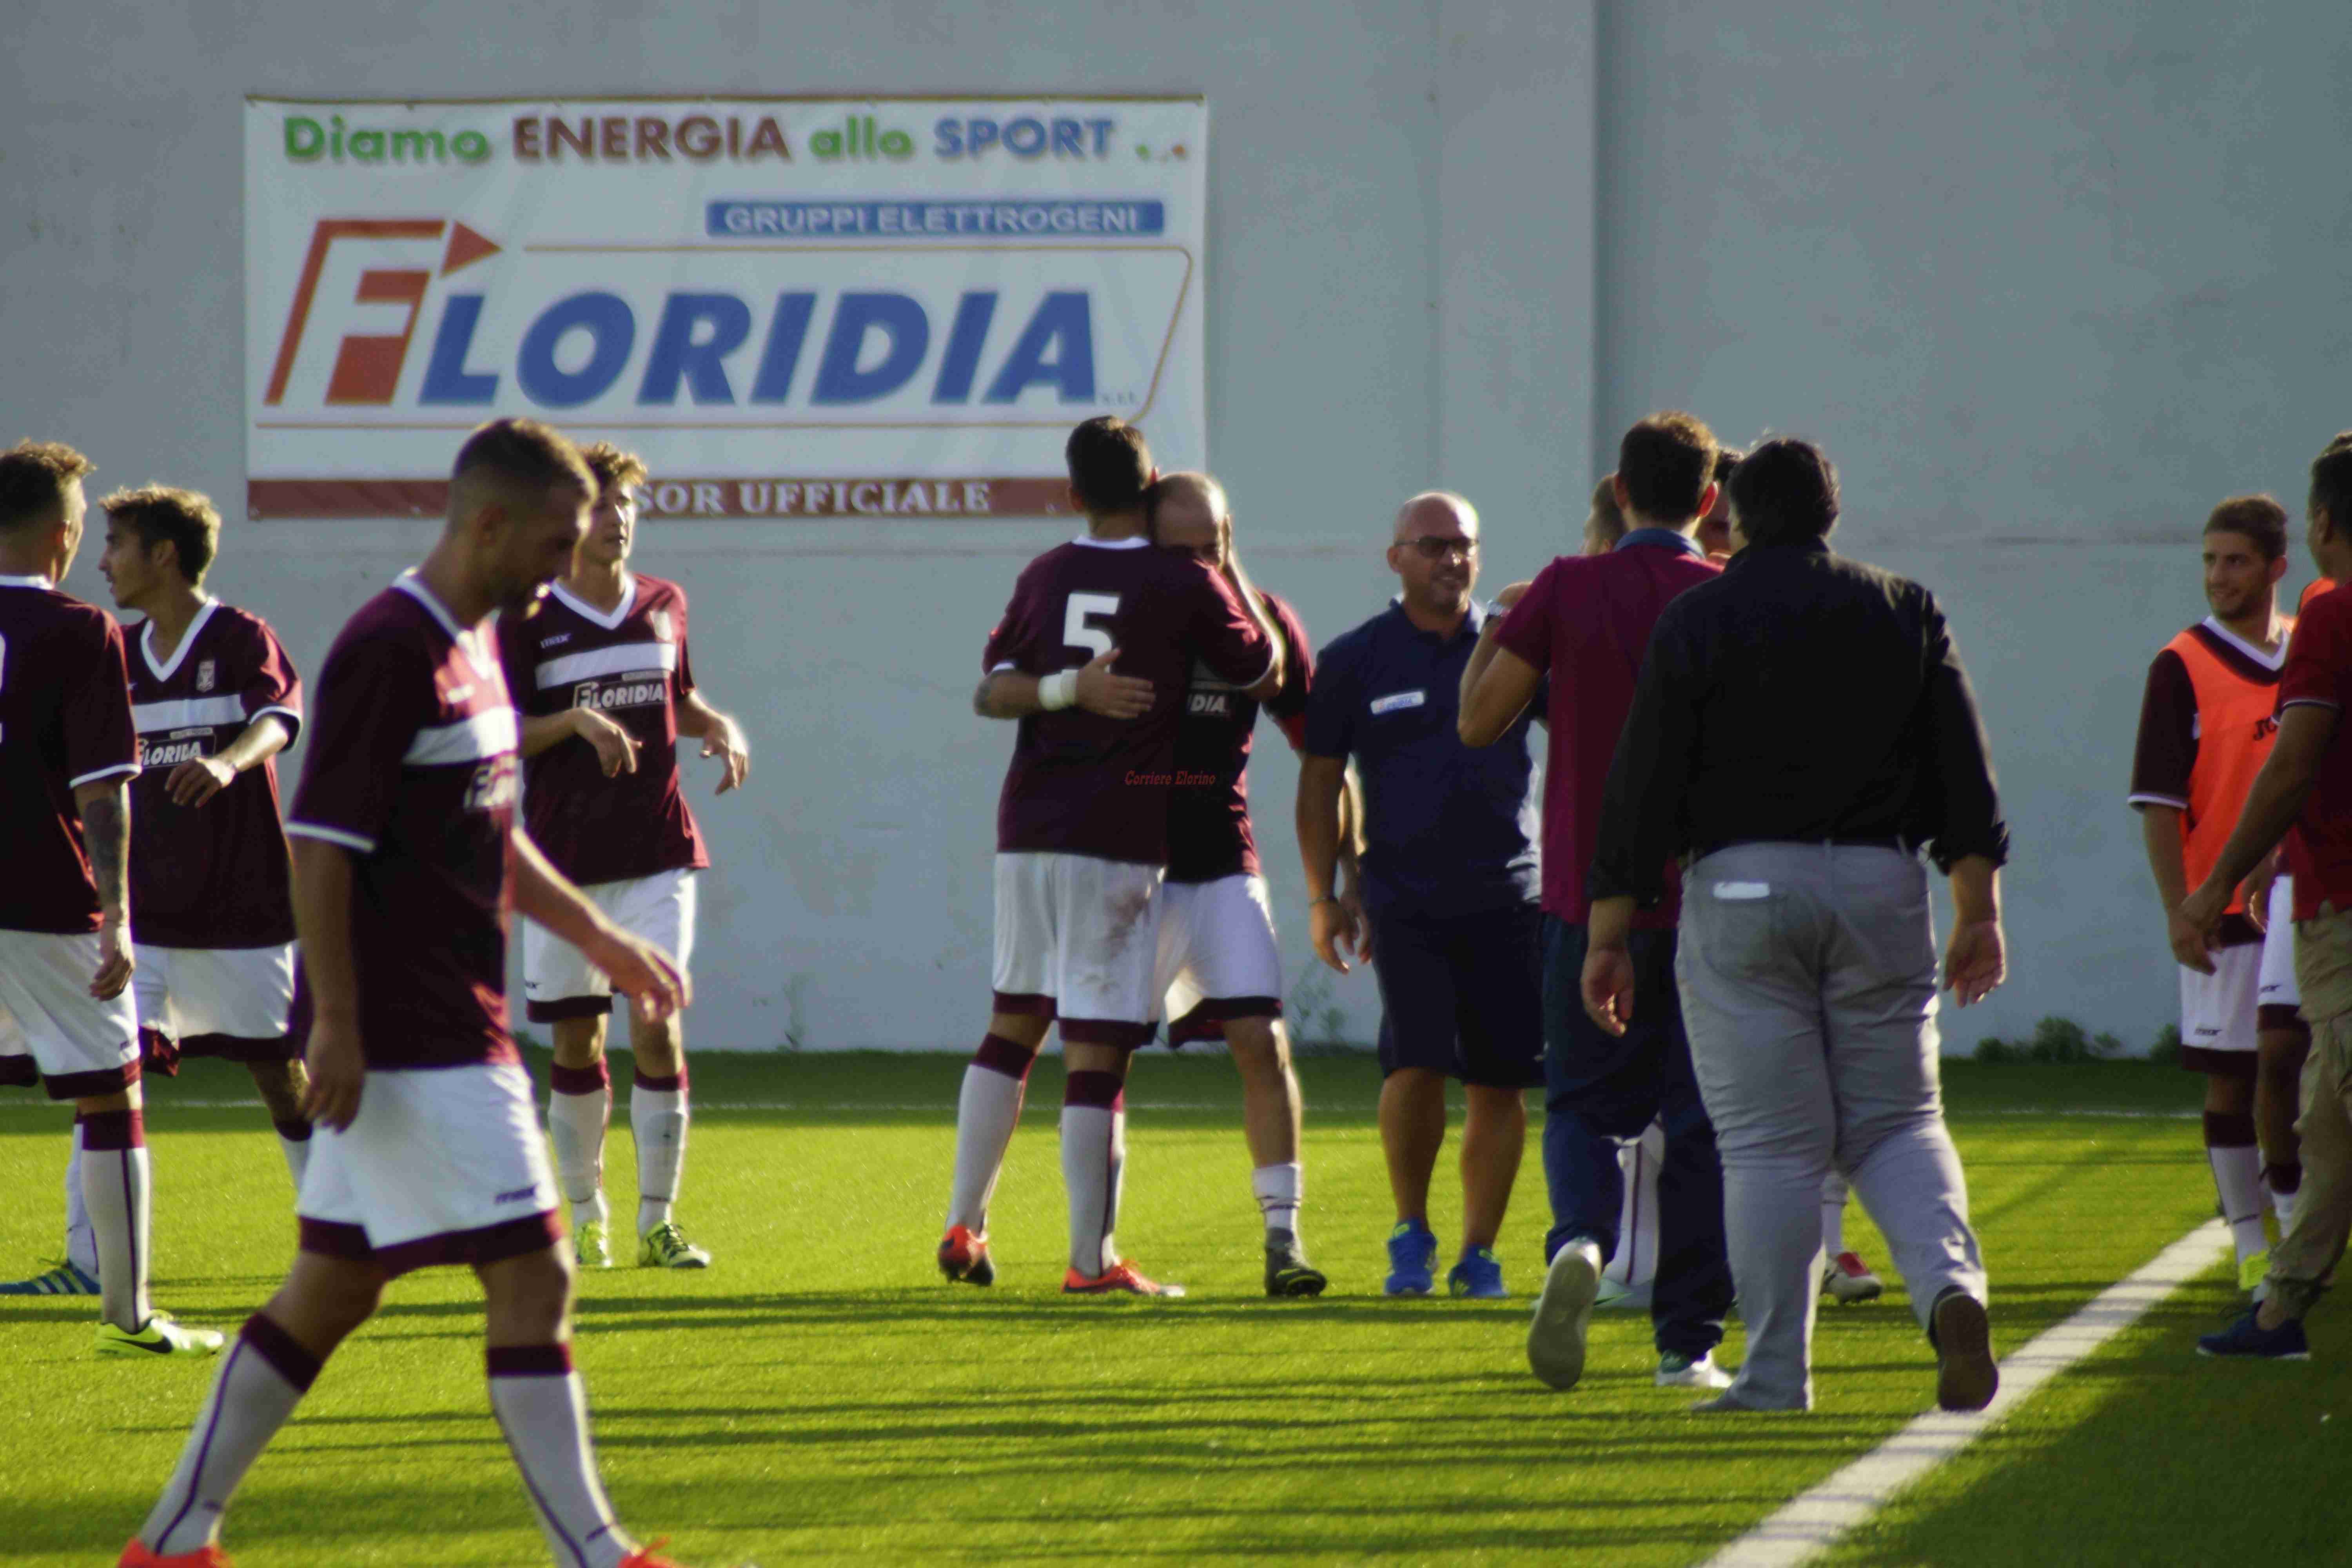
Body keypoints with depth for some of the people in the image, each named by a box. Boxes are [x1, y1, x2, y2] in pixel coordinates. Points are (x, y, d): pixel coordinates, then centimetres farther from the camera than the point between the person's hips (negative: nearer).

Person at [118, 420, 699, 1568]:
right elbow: (321, 847, -19)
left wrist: (600, 939, 26)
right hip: (410, 1039, -10)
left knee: (330, 1291, 13)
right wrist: (337, 1027, -21)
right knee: (531, 1275, -9)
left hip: (452, 1031, 10)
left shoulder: (471, 646, 15)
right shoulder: (389, 652, -16)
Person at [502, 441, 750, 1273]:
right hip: (564, 855, -2)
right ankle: (584, 1216, 17)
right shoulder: (529, 621, -2)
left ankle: (657, 1220, -4)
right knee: (577, 1042, 3)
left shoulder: (664, 605, 10)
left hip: (656, 852, 2)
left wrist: (723, 729, 4)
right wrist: (576, 720, -20)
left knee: (658, 1025, -9)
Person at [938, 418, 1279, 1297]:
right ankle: (1093, 1259, -5)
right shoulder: (1188, 586, -5)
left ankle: (965, 1226, 18)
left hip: (1026, 830, 5)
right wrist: (1233, 574, 19)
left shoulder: (1044, 579, 8)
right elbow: (1265, 677, 8)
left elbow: (989, 693, 4)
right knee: (1097, 1052, -5)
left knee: (1013, 1024, 18)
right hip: (1118, 842, -5)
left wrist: (1063, 688, -7)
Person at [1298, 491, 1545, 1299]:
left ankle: (1478, 1253, 13)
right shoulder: (1354, 660, 4)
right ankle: (1411, 1234, 3)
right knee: (1417, 1060, -16)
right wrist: (1324, 898, 7)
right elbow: (1320, 783, 9)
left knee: (1500, 1081, 0)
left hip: (1505, 896, 2)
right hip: (1404, 894, -2)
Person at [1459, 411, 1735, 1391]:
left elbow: (1477, 722, -2)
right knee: (1699, 1123, 7)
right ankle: (1688, 1341, 5)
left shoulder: (1567, 590, -4)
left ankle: (1580, 1239, -21)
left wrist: (1497, 629, 15)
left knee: (1584, 1104, 10)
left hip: (1590, 897, 0)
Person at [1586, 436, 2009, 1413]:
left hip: (1743, 889, -2)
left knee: (1770, 1146, -1)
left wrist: (1609, 932, 1)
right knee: (1894, 1122, 9)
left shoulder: (1697, 620, 1)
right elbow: (1963, 772, 5)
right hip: (1880, 886, 2)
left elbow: (1643, 785, -2)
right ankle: (1950, 1284, -17)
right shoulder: (1905, 612, 9)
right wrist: (1979, 910, 7)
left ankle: (1776, 1376, -2)